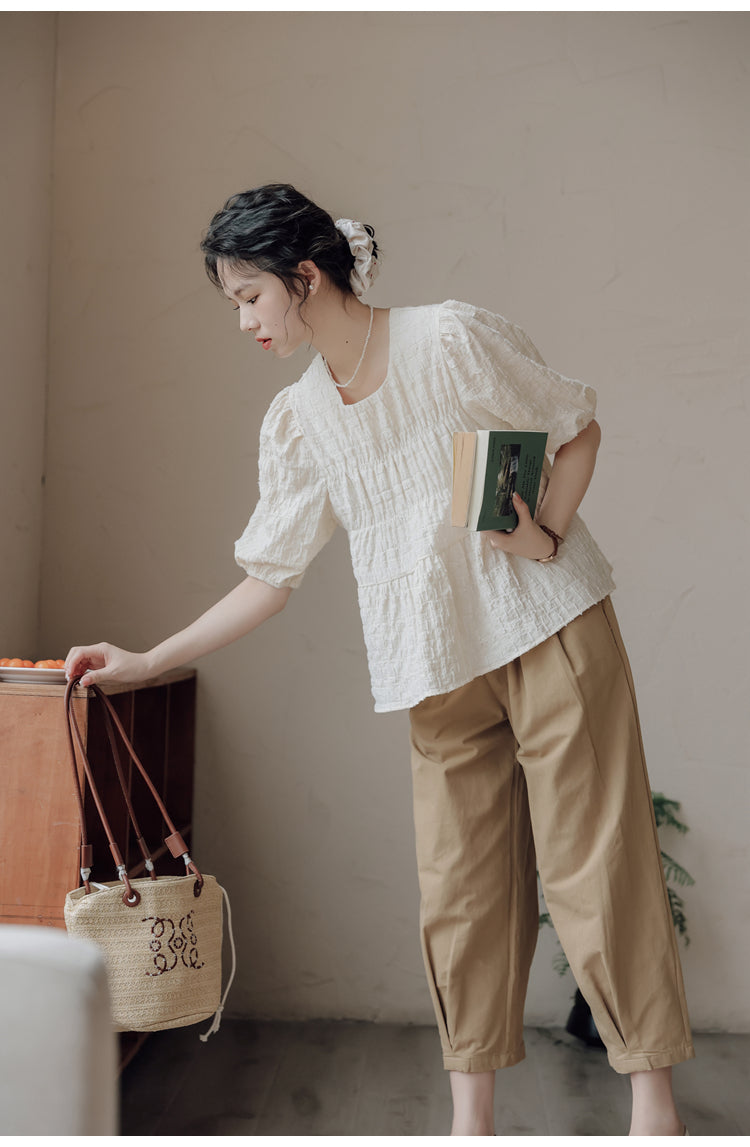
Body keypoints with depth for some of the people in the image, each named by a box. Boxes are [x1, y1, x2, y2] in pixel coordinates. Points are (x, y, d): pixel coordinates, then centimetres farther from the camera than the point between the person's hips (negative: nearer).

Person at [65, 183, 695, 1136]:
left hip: (548, 627, -4)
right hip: (440, 667, 4)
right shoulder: (296, 422, 7)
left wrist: (547, 533, -14)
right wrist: (146, 662, 6)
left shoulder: (452, 338, -6)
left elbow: (577, 428, 3)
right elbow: (269, 577, 10)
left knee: (596, 861, -3)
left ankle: (654, 1102, 9)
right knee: (459, 886, 4)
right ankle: (472, 1118, 17)